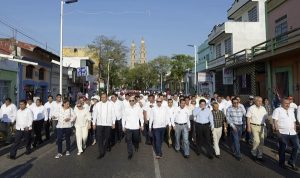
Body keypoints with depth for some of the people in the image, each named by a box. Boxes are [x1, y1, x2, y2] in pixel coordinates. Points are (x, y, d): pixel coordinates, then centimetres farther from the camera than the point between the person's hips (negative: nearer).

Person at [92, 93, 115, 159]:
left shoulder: (110, 104, -4)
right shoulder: (97, 104, -1)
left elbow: (113, 114, -1)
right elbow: (94, 114, 4)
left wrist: (113, 123, -1)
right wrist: (94, 123, 3)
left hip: (108, 124, 0)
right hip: (99, 124, 1)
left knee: (107, 137, 14)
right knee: (99, 138, -3)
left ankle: (107, 146, 44)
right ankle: (101, 153, 7)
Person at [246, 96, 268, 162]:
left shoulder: (263, 108, 9)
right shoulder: (251, 108, -5)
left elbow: (266, 117, 13)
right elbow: (248, 118, -6)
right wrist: (248, 127, -11)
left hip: (262, 126, 5)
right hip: (254, 126, -5)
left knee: (261, 142, 7)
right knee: (257, 141, -10)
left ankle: (259, 156, 19)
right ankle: (253, 153, 13)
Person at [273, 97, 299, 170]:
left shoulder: (291, 110, 18)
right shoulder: (277, 110, -2)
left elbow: (294, 122, 21)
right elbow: (275, 121, -10)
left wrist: (295, 131, 14)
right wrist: (277, 131, -17)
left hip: (292, 132, 6)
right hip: (283, 132, -6)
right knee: (283, 148, 3)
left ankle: (292, 161, 19)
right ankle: (282, 163, 19)